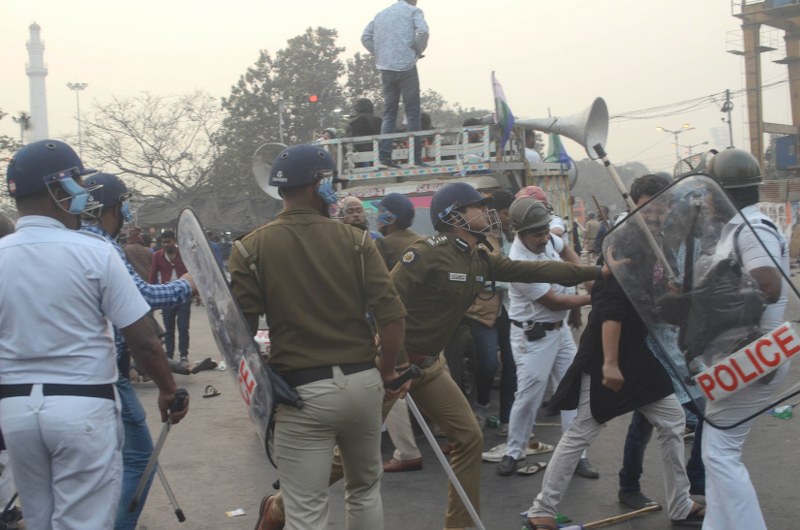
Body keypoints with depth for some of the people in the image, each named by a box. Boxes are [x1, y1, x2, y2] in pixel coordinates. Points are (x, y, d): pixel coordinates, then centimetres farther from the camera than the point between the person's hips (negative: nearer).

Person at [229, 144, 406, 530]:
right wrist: (386, 371, 9)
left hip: (302, 390, -2)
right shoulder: (355, 240, -1)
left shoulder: (252, 248, -3)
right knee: (365, 489, 24)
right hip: (362, 381, 3)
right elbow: (391, 315, -6)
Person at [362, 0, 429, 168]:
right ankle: (416, 157, -4)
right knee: (412, 112, -1)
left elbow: (365, 37, 12)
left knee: (388, 113, 9)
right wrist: (418, 51, 1)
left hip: (385, 68, 5)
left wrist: (379, 54, 12)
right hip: (406, 66, -5)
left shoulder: (381, 14, 20)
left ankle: (385, 155, -2)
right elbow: (422, 31, -13)